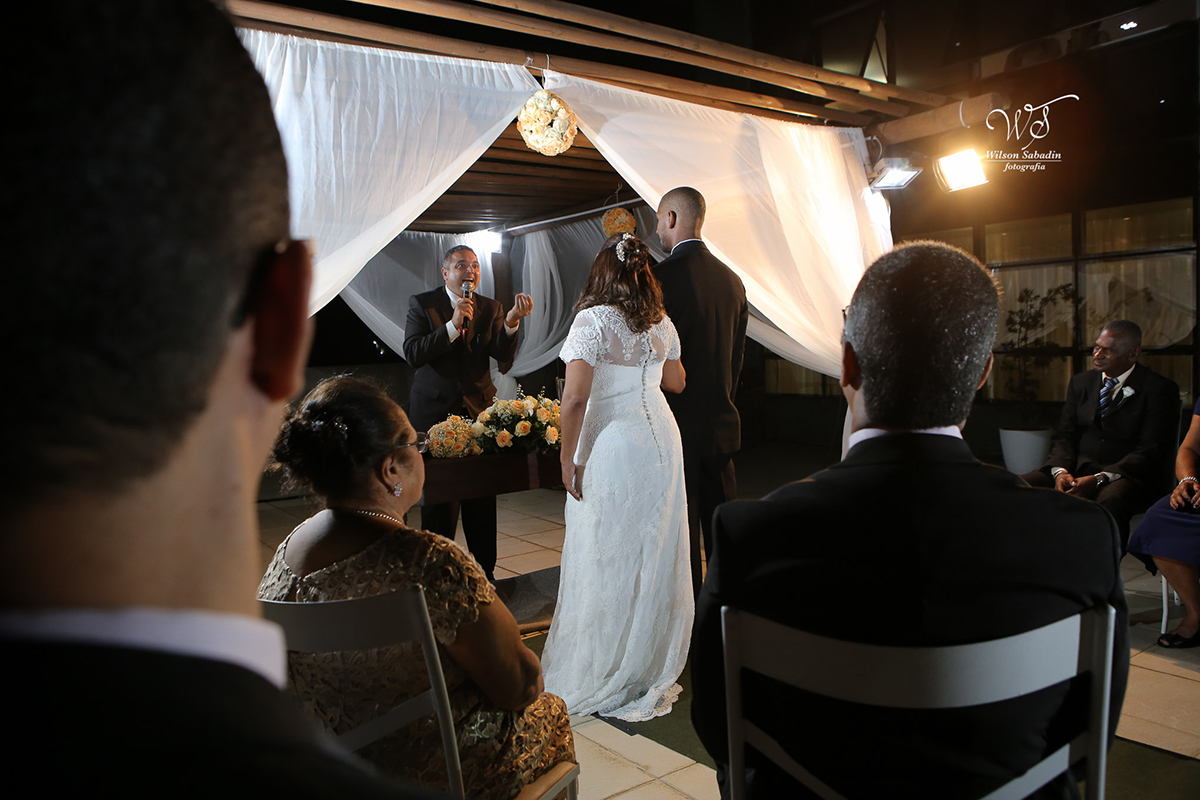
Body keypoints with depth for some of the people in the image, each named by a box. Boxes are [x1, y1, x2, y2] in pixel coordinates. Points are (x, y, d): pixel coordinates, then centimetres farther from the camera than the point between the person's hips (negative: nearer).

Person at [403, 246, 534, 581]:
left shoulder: (491, 308, 6)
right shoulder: (422, 303, 1)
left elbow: (503, 357, -6)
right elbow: (413, 354, -11)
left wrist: (512, 322, -24)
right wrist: (452, 325, -21)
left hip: (479, 410, 2)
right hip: (435, 411, -2)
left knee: (483, 497, 4)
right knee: (437, 496, 7)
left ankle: (485, 573, 17)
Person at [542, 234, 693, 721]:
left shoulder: (594, 320, -11)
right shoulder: (662, 323, 7)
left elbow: (575, 398, -17)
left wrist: (568, 460, -9)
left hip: (612, 447, -6)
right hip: (661, 440, 6)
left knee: (608, 559, 3)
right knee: (656, 553, 14)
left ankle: (604, 678, 14)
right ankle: (655, 666, 28)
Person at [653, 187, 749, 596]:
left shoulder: (663, 275, -14)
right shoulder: (732, 279, 8)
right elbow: (737, 355, 13)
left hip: (678, 423, -7)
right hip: (721, 423, 7)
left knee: (681, 531, 1)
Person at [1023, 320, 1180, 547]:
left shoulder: (1161, 390, -1)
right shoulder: (1081, 382, 15)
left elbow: (1152, 451, -9)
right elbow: (1064, 435, 11)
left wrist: (1099, 479, -22)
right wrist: (1060, 471, -11)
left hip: (1128, 475, -4)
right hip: (1078, 468, 5)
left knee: (1111, 501, -41)